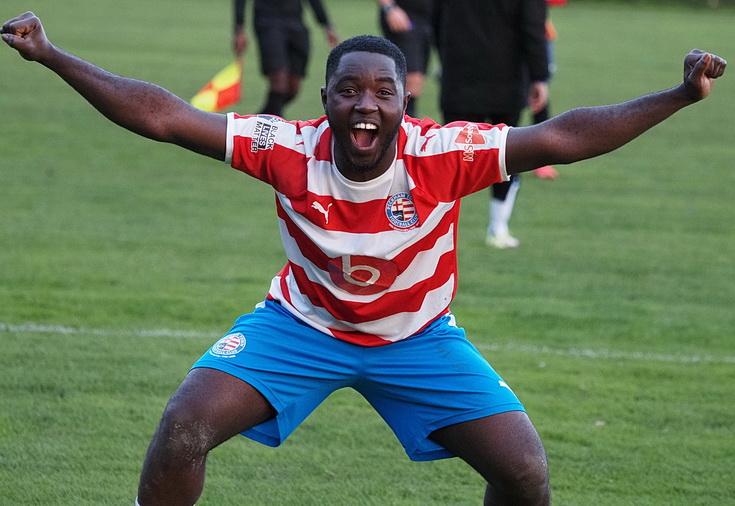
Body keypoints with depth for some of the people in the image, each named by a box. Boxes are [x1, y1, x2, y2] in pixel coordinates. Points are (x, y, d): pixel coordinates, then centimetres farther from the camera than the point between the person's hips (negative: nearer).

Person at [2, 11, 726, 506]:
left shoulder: (443, 155, -26)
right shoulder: (290, 151, -24)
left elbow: (562, 138, -30)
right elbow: (162, 117, -24)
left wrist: (680, 96, -40)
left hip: (417, 336, 0)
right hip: (303, 323, 0)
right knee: (182, 430, -19)